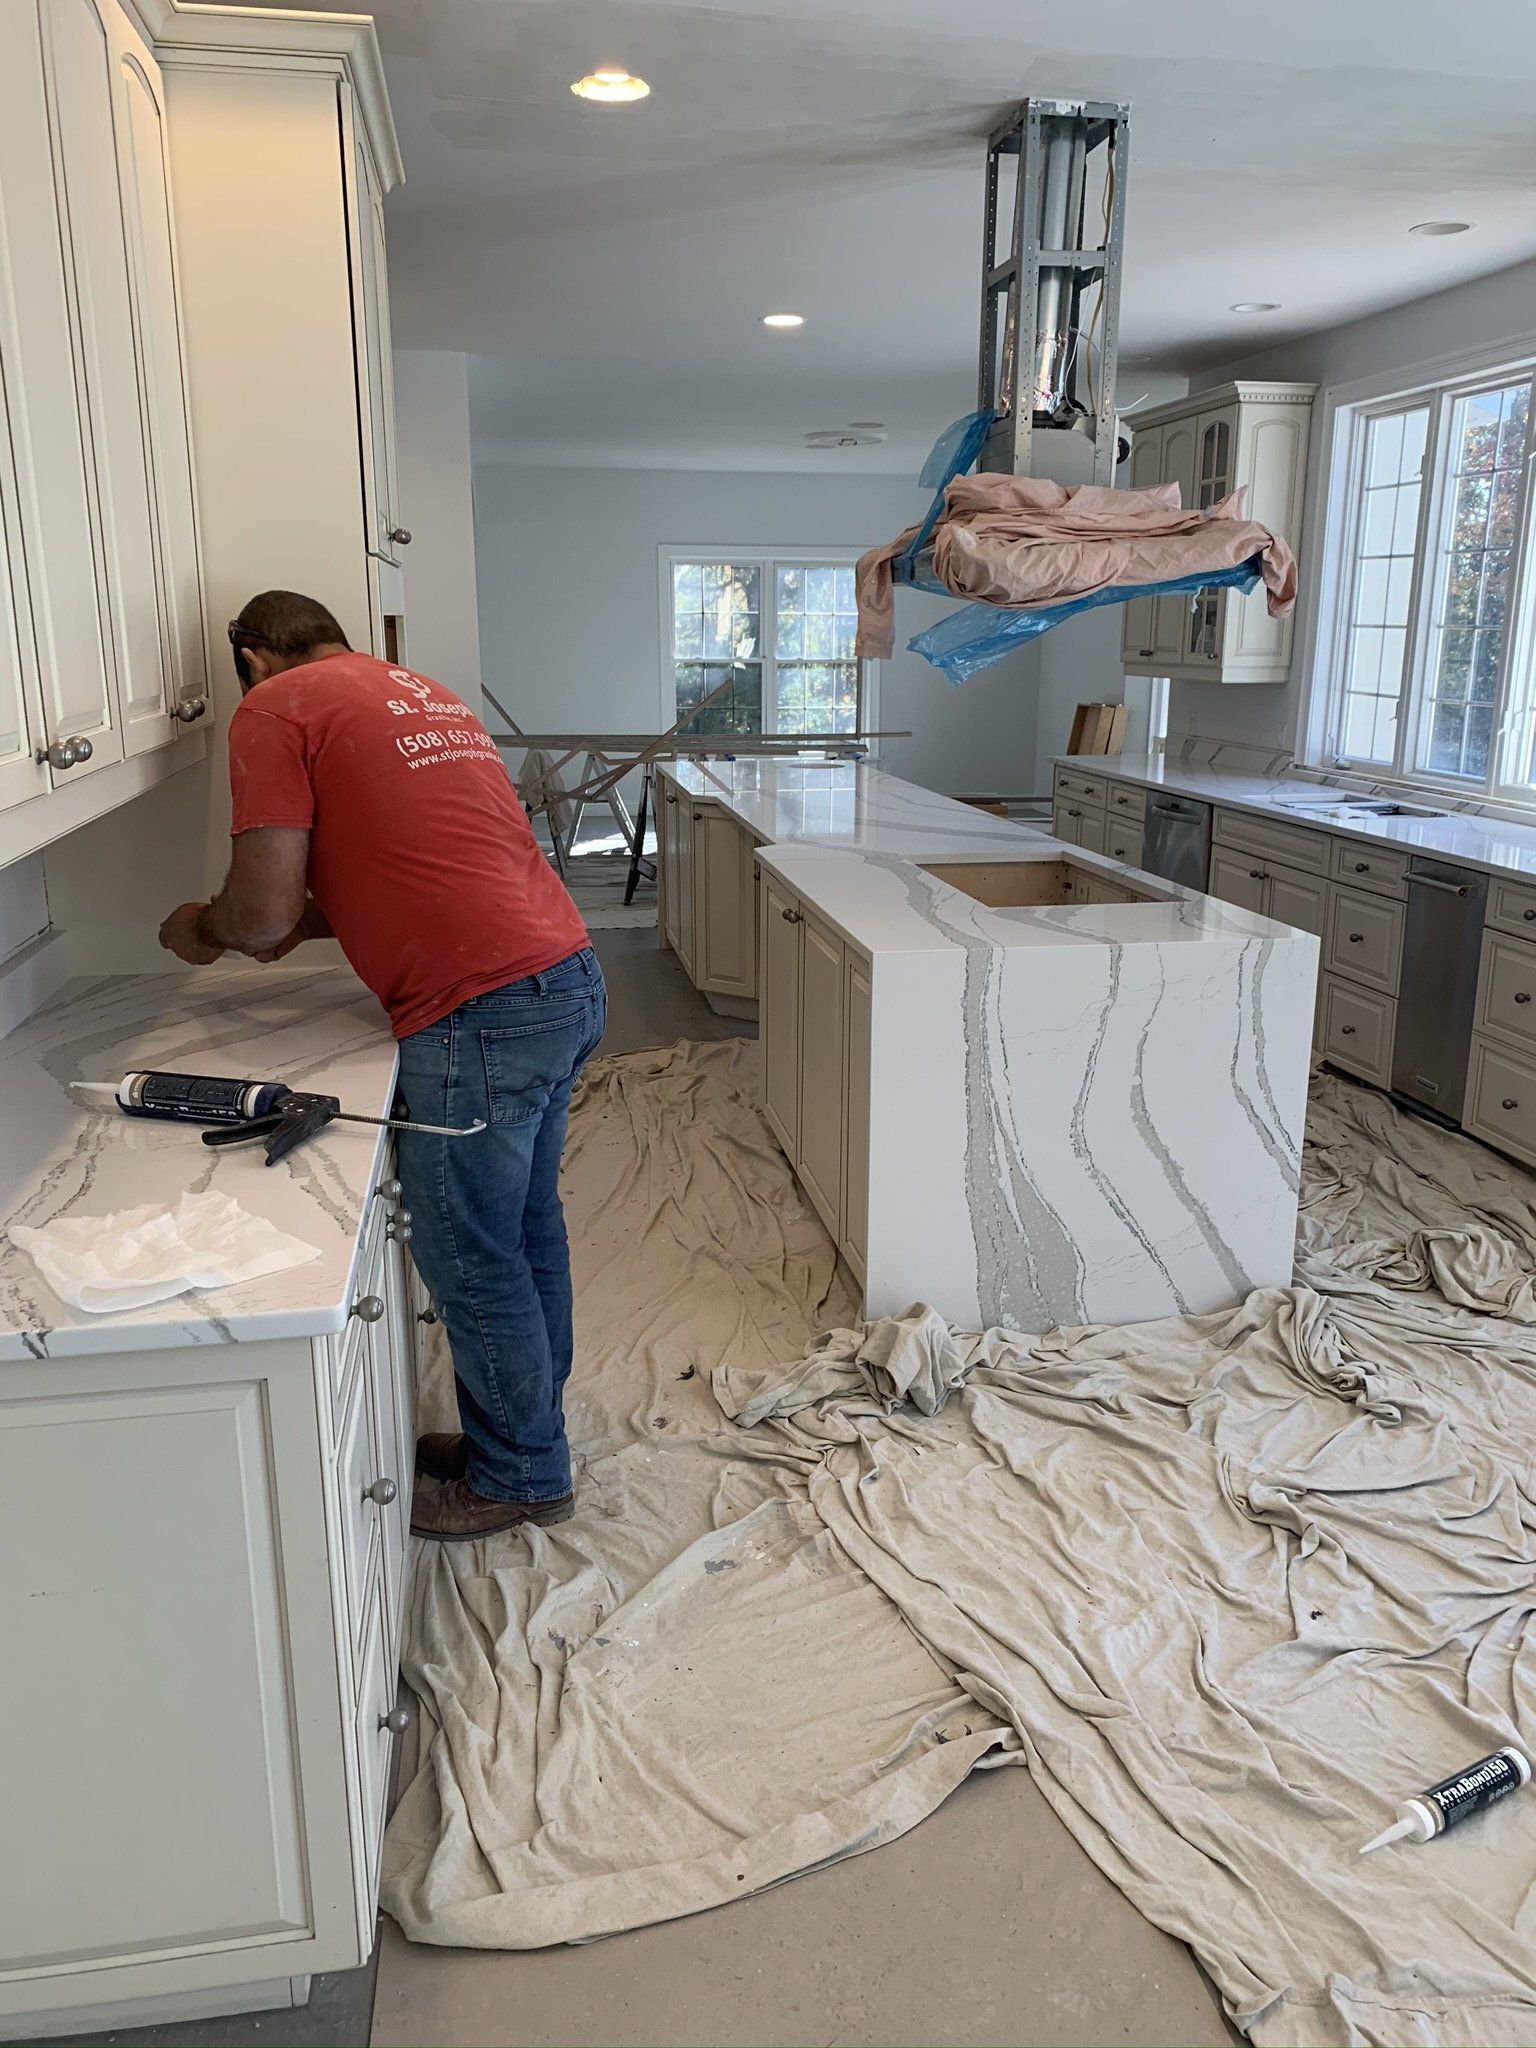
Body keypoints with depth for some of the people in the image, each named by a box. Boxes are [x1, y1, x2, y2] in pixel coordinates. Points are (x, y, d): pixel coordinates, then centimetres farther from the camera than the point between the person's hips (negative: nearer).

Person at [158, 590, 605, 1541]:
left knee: (467, 1259, 8)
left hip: (482, 1015, -9)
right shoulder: (426, 694, 21)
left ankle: (522, 1476, 26)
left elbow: (263, 913, -7)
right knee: (526, 1230, 21)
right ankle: (522, 1431, 38)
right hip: (569, 976, 9)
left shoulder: (274, 710, -3)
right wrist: (310, 918, 30)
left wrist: (199, 928, 14)